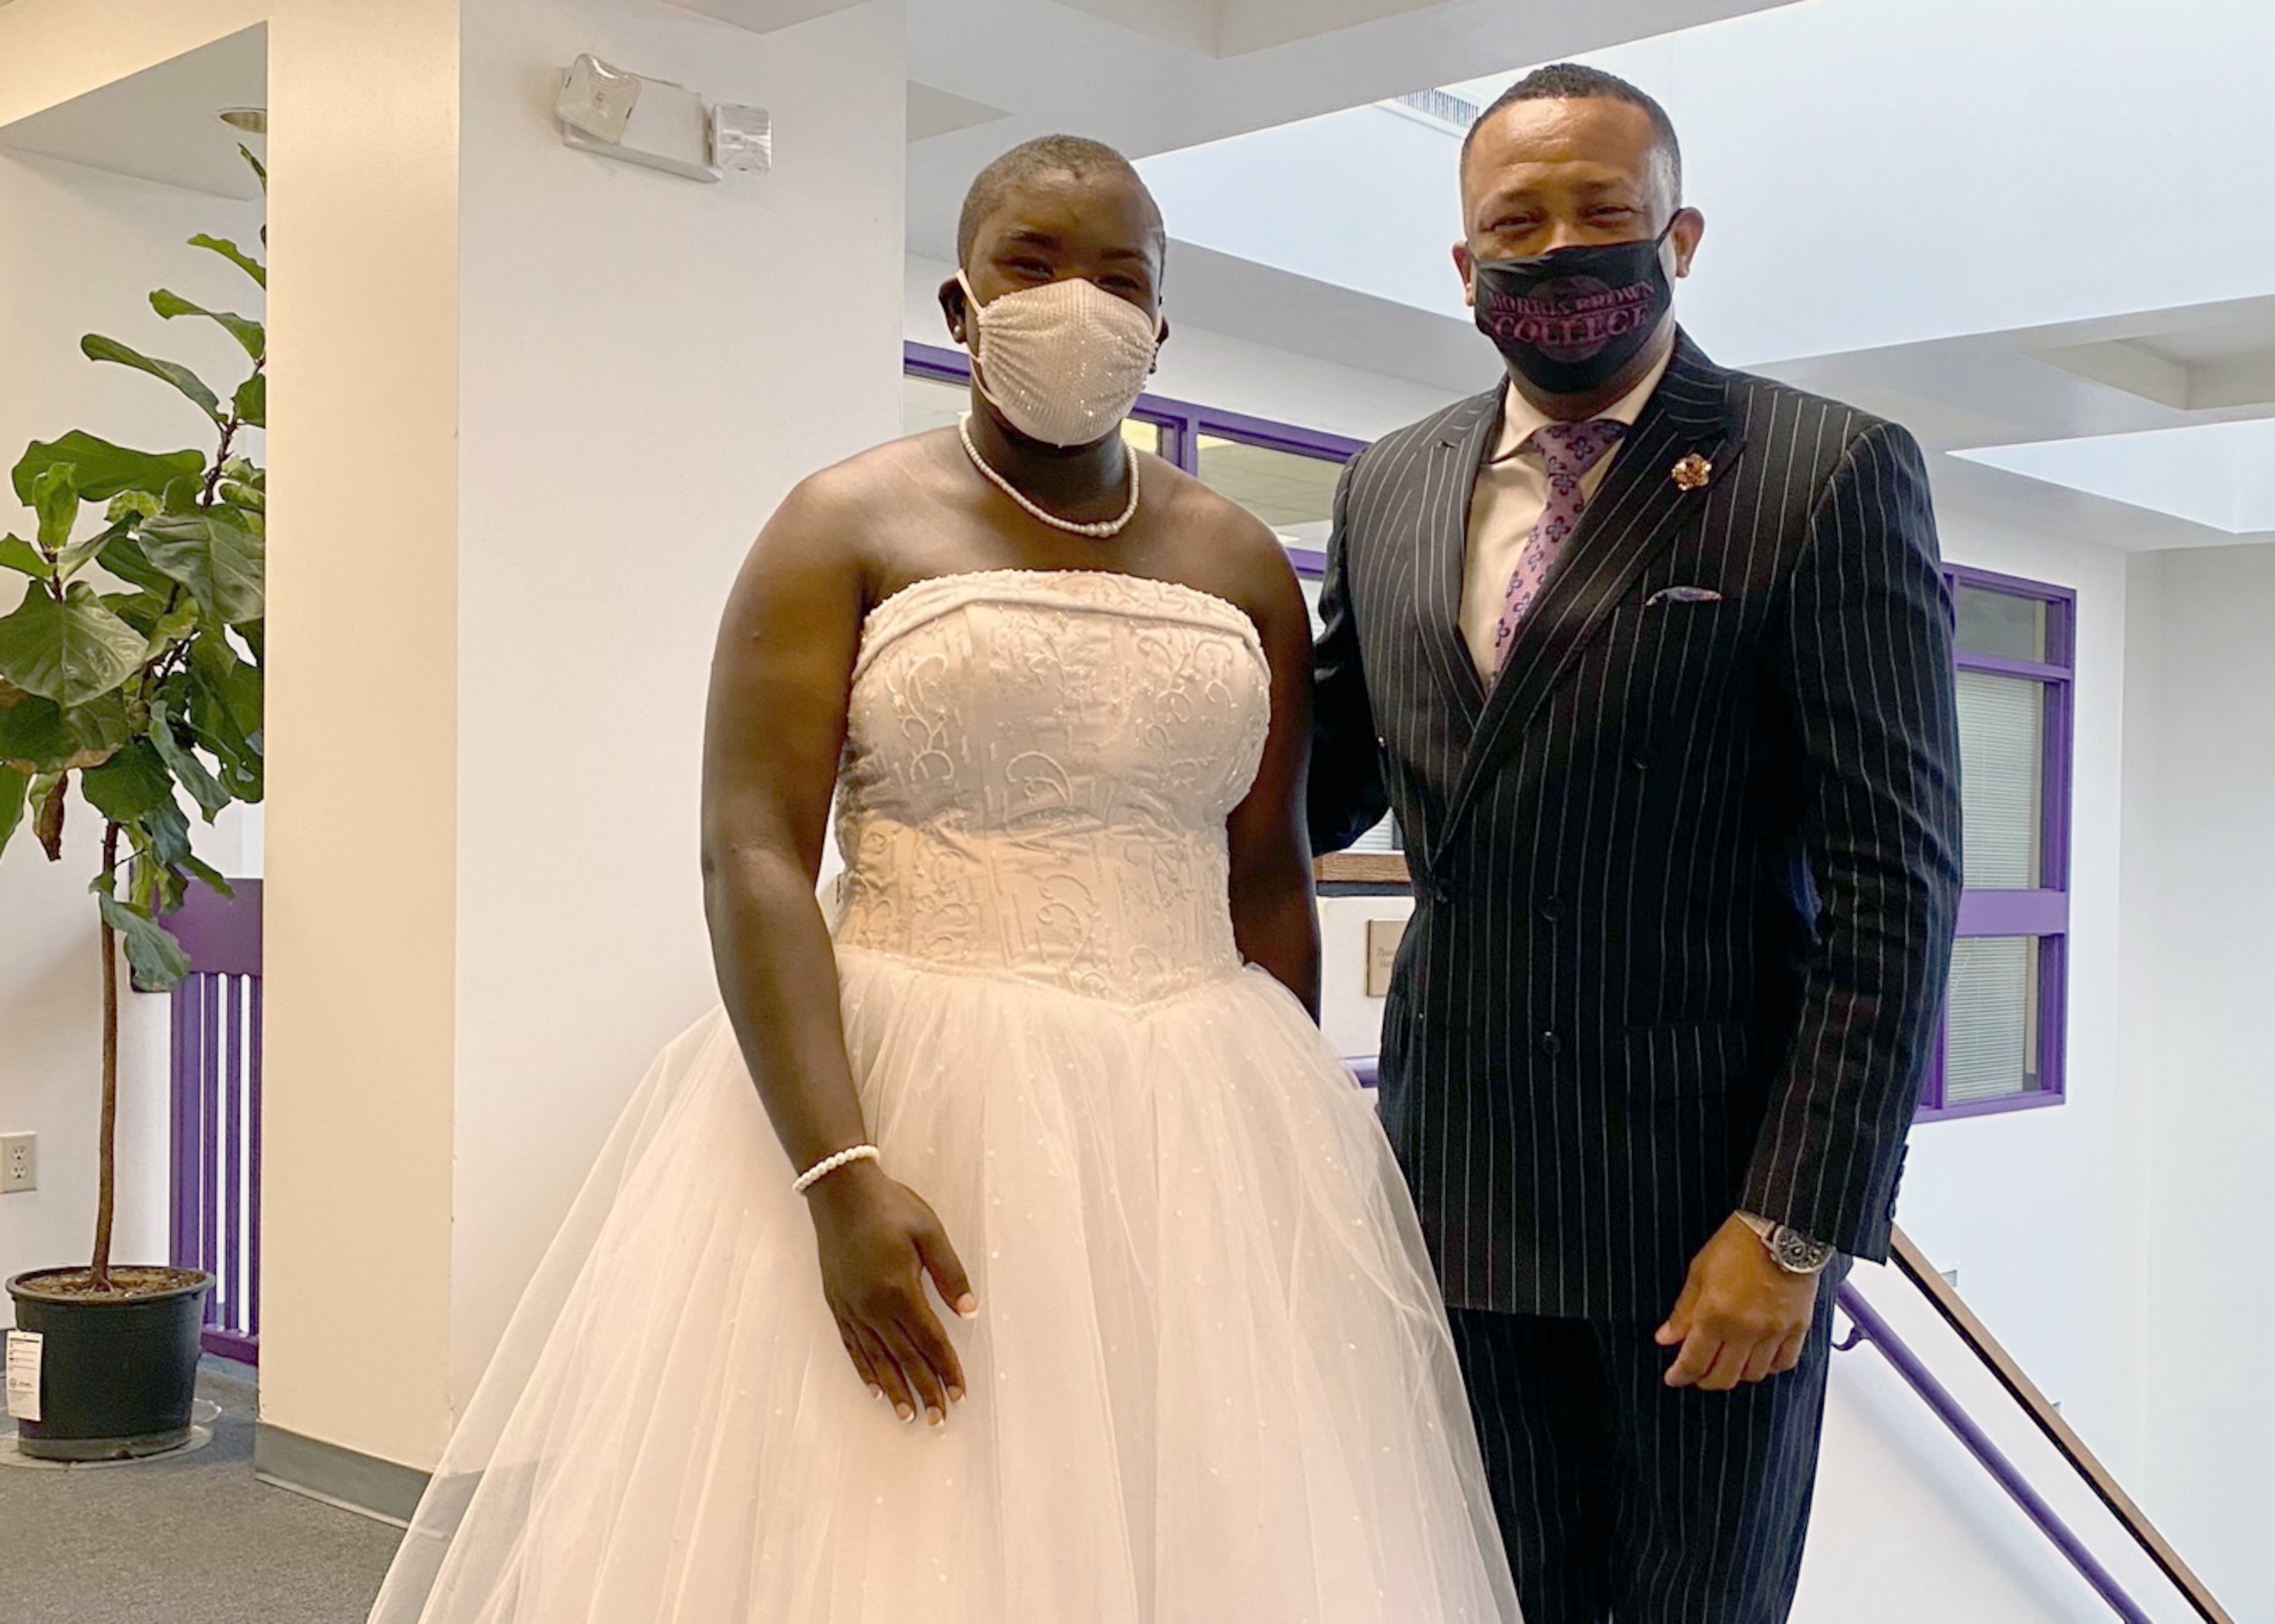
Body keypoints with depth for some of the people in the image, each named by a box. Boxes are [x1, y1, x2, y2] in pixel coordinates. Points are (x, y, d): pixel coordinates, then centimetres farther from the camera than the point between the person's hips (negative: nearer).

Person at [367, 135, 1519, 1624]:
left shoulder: (1243, 565, 10)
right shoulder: (849, 527, -2)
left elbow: (1271, 884, 13)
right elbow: (752, 857, -11)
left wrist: (1294, 1162, 10)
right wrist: (842, 1179, -21)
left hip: (1187, 1143, 4)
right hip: (907, 1112, -3)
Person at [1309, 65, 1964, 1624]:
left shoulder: (1831, 474, -8)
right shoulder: (1391, 488, 7)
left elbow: (1894, 883, -12)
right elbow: (1325, 787, 12)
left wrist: (1795, 1224, -16)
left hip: (1712, 1188, -4)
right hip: (1464, 1185, 4)